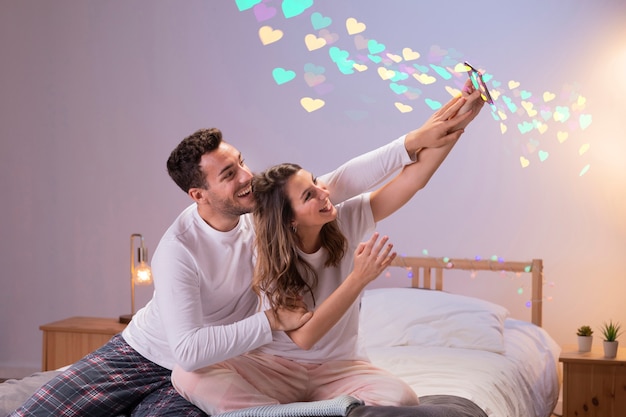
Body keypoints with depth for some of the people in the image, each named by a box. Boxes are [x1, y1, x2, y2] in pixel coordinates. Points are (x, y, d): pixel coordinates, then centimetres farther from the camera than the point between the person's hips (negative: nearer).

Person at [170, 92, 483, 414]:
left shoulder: (347, 220, -7)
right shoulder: (270, 261, -14)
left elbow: (413, 179, -16)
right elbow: (303, 336, -24)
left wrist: (453, 128, -31)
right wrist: (359, 278, -31)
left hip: (338, 368, 2)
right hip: (277, 366, -1)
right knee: (188, 374, -28)